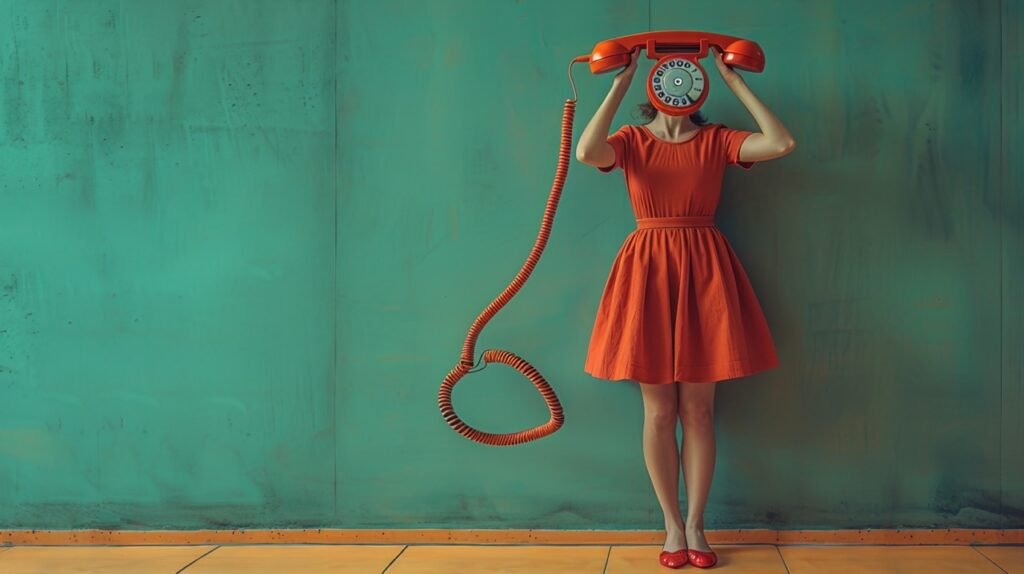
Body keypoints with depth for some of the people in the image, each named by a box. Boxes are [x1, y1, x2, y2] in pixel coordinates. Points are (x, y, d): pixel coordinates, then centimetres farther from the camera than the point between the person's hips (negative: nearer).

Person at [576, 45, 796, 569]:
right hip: (648, 271, -1)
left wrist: (735, 82, -6)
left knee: (698, 408, 4)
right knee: (659, 410, 3)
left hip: (704, 271, 1)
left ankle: (695, 526, 15)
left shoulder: (716, 140, 5)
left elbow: (782, 143, -11)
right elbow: (587, 153, -20)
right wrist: (619, 85, -14)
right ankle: (672, 527, 15)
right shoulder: (632, 139, 3)